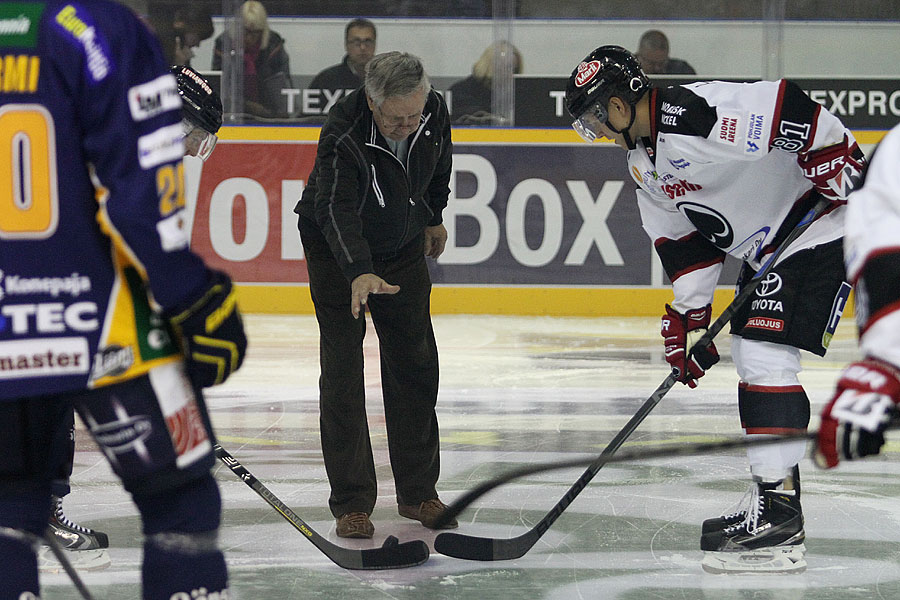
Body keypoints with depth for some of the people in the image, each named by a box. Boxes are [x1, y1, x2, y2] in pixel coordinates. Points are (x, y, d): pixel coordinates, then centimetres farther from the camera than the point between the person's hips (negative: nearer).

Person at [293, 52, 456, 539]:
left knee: (415, 363, 6)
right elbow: (337, 212, -48)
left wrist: (433, 216, 19)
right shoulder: (342, 136, -36)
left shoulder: (435, 111, -18)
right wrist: (359, 273, -64)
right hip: (337, 252, -5)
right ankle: (352, 503, -6)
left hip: (404, 249, 5)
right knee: (342, 368, -10)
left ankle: (418, 493, 17)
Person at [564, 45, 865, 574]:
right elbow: (683, 239, 14)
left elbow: (788, 106, -29)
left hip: (819, 228, -11)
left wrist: (837, 160, -26)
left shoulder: (696, 115, -24)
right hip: (767, 250, 11)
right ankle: (775, 498, 25)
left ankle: (780, 523, -17)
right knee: (751, 358, 15)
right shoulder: (643, 158, 9)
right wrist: (690, 315, 9)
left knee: (765, 355, -17)